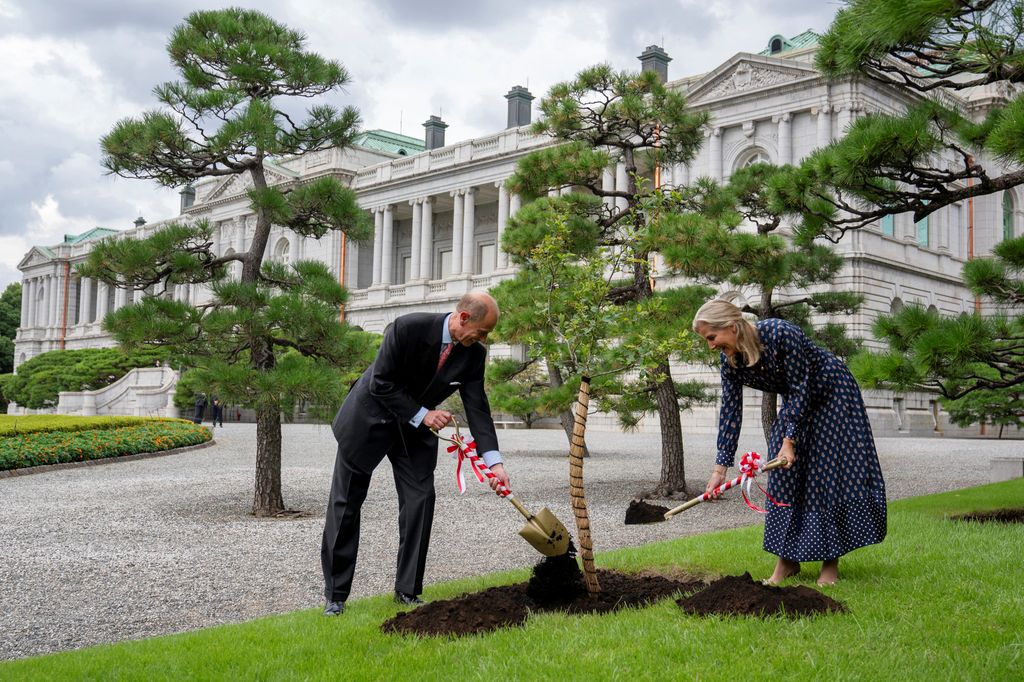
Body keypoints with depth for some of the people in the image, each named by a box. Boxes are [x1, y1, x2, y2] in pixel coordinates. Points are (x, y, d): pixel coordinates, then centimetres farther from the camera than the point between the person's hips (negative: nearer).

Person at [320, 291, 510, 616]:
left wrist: (494, 461, -20)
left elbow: (477, 407, -11)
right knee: (345, 503, 0)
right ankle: (335, 594, 10)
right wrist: (422, 414, -25)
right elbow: (381, 384, -24)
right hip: (369, 418, -4)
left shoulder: (474, 354, -13)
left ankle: (408, 590, 8)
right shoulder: (408, 328, -29)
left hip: (415, 430, 4)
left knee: (420, 500, -5)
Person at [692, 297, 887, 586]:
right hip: (797, 402, 6)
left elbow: (801, 388, -27)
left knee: (829, 475, -8)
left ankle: (830, 562, 0)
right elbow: (731, 411, -12)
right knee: (783, 478, -1)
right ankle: (787, 558, 7)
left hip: (832, 396, -6)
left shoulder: (780, 333, -34)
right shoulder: (730, 360, -14)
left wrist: (789, 440, -27)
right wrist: (720, 467, -15)